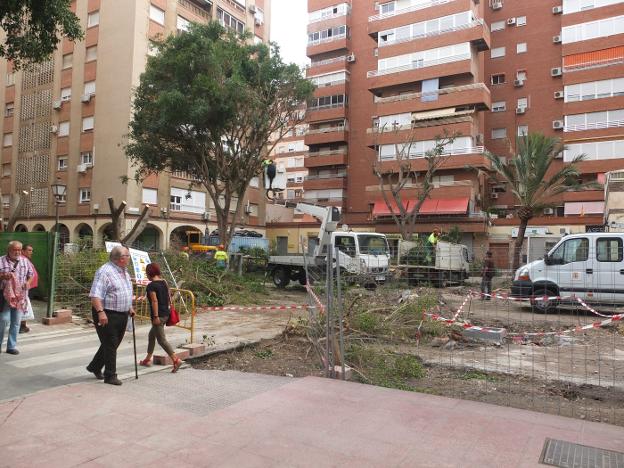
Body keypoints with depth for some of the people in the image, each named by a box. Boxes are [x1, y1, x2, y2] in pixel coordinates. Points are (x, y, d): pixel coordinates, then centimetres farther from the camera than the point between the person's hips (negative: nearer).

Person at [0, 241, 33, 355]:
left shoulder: (25, 261, 9)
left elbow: (31, 274, 16)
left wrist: (28, 282, -4)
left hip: (20, 296, 3)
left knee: (16, 322, 6)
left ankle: (12, 346, 15)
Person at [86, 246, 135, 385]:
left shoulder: (124, 272, 14)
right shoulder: (104, 272, -17)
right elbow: (95, 295, -23)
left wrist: (129, 307, 20)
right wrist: (100, 312, -31)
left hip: (122, 315, 9)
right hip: (107, 316, -9)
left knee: (113, 345, 18)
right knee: (110, 345, -1)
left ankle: (94, 367, 36)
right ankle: (110, 376, 10)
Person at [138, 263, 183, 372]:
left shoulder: (151, 286, -13)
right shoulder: (164, 282, 9)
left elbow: (154, 301, -19)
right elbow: (169, 298, 11)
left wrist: (156, 316, -18)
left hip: (158, 315, -9)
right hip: (166, 314, 9)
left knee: (161, 340, -5)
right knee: (151, 335, 23)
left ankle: (176, 360, -13)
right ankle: (147, 359, 33)